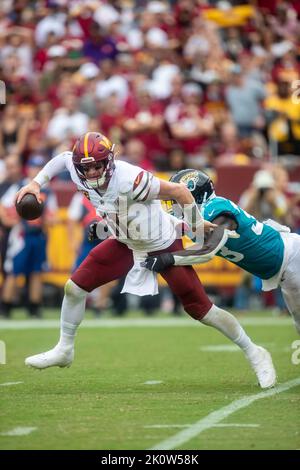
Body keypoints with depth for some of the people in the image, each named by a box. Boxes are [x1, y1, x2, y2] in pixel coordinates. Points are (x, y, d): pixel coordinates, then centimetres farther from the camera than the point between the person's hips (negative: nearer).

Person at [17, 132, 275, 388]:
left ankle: (254, 353, 11)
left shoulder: (130, 180, -37)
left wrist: (197, 225, -13)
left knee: (202, 309, -5)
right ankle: (64, 350, 21)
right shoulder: (81, 174, -17)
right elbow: (64, 158, 8)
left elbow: (179, 190, -27)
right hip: (126, 244, 6)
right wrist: (36, 182, -2)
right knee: (75, 287, 0)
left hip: (163, 246, -6)